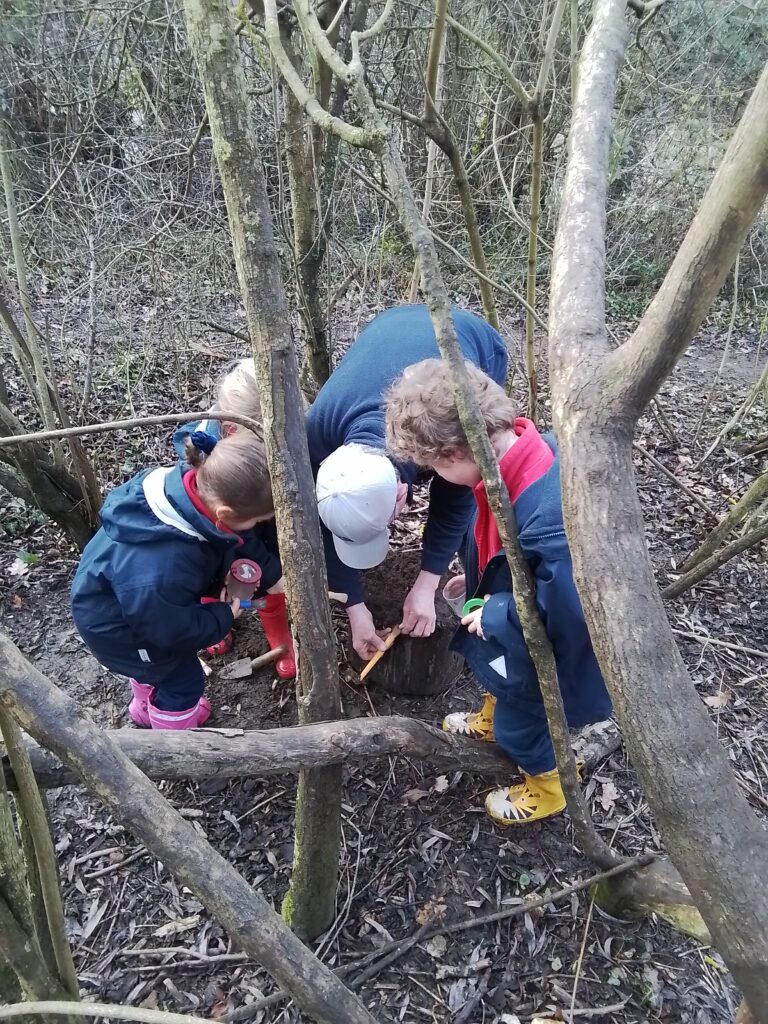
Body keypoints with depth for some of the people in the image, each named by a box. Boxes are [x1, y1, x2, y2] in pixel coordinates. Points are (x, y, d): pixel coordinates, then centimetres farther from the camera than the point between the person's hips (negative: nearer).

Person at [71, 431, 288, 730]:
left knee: (157, 663, 33)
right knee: (183, 680, 10)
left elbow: (240, 540, -6)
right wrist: (224, 615, -16)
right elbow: (173, 629, -29)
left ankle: (147, 707, 64)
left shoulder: (199, 488, -27)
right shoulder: (161, 572, -49)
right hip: (114, 625, -8)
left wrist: (272, 575, -6)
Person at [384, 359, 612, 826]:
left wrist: (493, 614, -24)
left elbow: (565, 608, -36)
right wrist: (477, 580, 6)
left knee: (521, 718, 21)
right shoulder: (516, 445, -17)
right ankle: (493, 718, 66)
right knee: (496, 675, 34)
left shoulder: (547, 516, -45)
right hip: (507, 607, 7)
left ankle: (547, 786, 51)